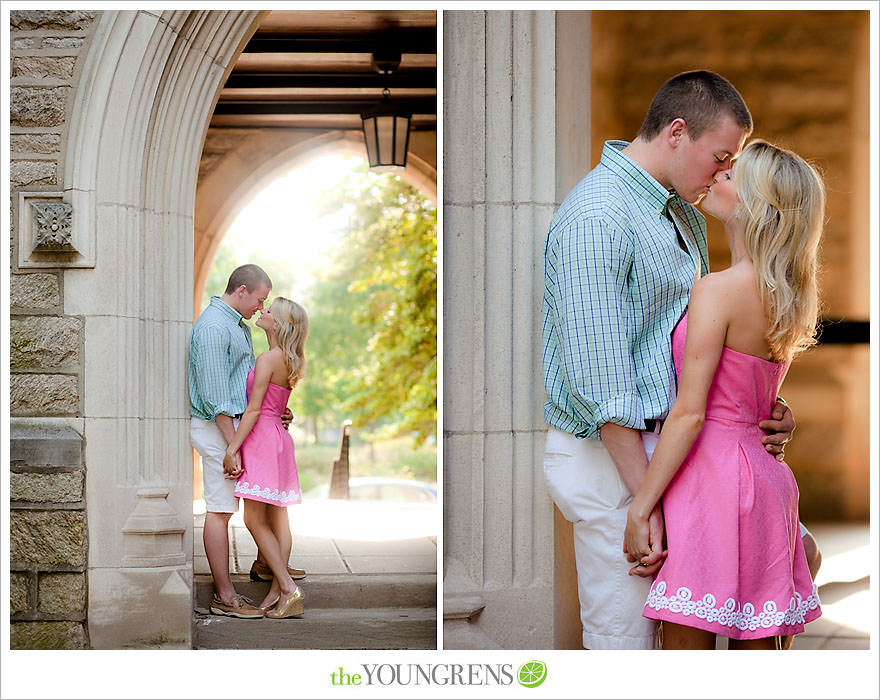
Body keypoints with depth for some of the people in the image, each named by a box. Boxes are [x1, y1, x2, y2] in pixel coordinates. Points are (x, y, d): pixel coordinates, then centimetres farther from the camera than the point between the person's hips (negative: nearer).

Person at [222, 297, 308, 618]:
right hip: (278, 437, 9)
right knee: (276, 519, 8)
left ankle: (288, 587, -9)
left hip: (262, 437, -9)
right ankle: (278, 587, 10)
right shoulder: (290, 362, 11)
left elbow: (254, 409, -16)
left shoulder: (267, 359, -14)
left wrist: (232, 449, -14)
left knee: (255, 520, -6)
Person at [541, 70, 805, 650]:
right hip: (610, 457, -9)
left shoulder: (687, 215, 14)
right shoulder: (596, 217, -18)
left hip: (671, 445, 9)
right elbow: (600, 383, -22)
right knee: (625, 640, -5)